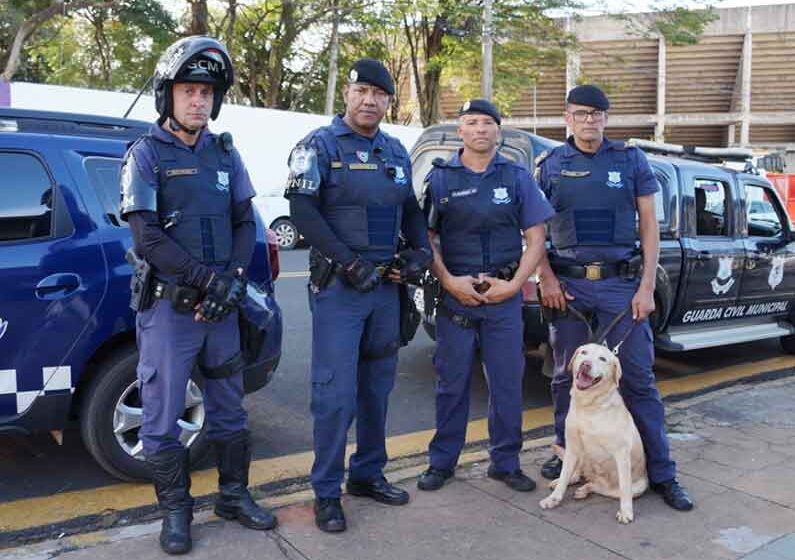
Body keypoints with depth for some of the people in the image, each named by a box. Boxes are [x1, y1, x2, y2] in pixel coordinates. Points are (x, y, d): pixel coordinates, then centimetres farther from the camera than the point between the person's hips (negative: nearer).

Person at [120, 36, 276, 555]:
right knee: (163, 417, 4)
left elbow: (245, 223, 7)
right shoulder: (146, 153, -4)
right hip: (168, 307, -4)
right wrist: (208, 278, -16)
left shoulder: (225, 152, 9)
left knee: (229, 410, 14)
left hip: (223, 306, 4)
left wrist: (234, 280, -9)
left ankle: (235, 495, 31)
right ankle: (176, 511, 21)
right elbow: (147, 239, -12)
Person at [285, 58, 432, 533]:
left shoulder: (396, 151, 13)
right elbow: (303, 212, -14)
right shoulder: (320, 146, -5)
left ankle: (368, 474, 29)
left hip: (386, 286, 6)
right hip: (337, 287, -6)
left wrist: (421, 251, 2)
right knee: (336, 393, -6)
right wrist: (349, 264, -19)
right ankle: (326, 492, 8)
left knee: (377, 387, 14)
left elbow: (411, 210, 21)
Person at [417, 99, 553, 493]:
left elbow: (535, 239, 4)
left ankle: (506, 463, 21)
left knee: (507, 382, 6)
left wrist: (513, 284, -7)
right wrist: (449, 281, -10)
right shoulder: (440, 177, 4)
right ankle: (442, 462, 20)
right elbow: (426, 238, 2)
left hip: (504, 296, 1)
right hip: (454, 294, -1)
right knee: (452, 383, 7)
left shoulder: (517, 176, 6)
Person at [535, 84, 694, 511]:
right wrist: (546, 279, -4)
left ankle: (662, 473, 11)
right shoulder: (550, 165, 7)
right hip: (568, 284, 1)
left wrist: (646, 287, -3)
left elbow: (648, 225, 5)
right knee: (566, 376, 10)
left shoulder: (631, 160, 6)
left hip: (621, 283, -1)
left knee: (638, 379, 1)